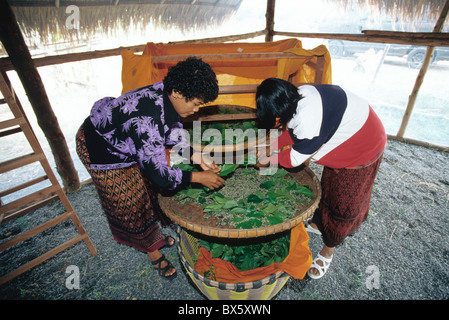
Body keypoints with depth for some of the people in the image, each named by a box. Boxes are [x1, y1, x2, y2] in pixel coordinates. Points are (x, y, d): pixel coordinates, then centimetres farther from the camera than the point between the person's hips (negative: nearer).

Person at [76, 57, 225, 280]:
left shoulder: (167, 96, -17)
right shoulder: (148, 119, -43)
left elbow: (175, 133, -2)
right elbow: (160, 174, -38)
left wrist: (199, 159, -11)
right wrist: (199, 177, -29)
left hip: (123, 138, 8)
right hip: (101, 150, -7)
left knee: (149, 188, 17)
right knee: (130, 204, 7)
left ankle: (156, 236, 42)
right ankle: (152, 251, 30)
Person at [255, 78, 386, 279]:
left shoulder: (309, 116, -40)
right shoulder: (297, 98, -14)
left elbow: (296, 158, -27)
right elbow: (291, 132, 3)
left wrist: (269, 160, -11)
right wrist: (269, 149, -2)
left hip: (363, 147, -8)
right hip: (342, 140, 8)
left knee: (344, 201, 6)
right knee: (327, 186, 20)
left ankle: (328, 251, 26)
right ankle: (318, 224, 44)